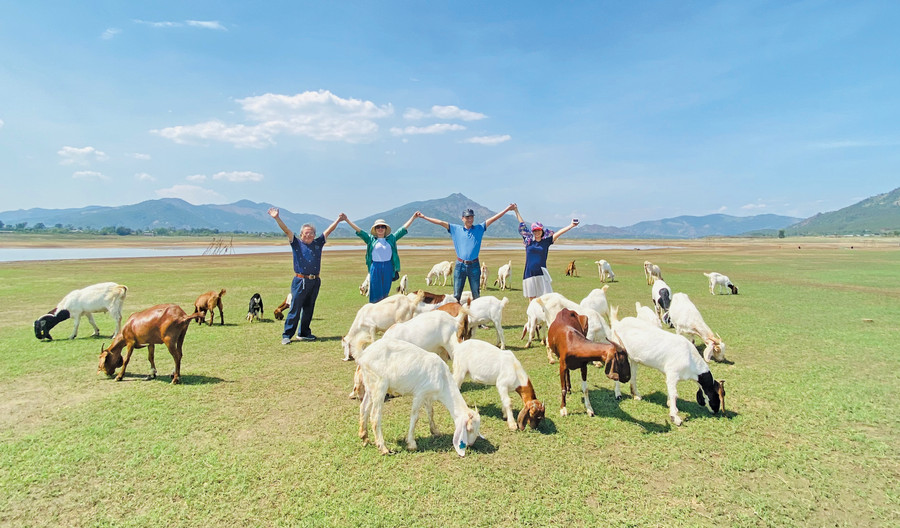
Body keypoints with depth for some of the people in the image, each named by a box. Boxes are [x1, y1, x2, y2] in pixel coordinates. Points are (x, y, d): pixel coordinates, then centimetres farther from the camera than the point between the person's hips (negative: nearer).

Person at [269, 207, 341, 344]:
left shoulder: (318, 243, 12)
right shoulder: (296, 243, 4)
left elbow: (329, 230, 14)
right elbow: (286, 230, -7)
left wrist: (339, 219, 15)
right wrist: (277, 218, -18)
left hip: (315, 282, 4)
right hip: (300, 281, -4)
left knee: (309, 309, 12)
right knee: (295, 309, -3)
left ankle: (304, 333, 23)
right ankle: (287, 335, 3)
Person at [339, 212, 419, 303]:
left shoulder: (391, 238, 10)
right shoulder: (371, 239, 5)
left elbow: (404, 228, 12)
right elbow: (358, 230, 0)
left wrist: (413, 217, 12)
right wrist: (347, 220, -7)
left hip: (388, 268, 2)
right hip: (375, 268, -2)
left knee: (385, 293, 10)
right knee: (375, 293, 1)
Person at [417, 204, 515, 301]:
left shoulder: (479, 228, 8)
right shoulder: (456, 229, 6)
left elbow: (493, 219, 5)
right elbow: (441, 222, 4)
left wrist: (507, 209, 3)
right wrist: (424, 217, 2)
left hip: (474, 265, 1)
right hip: (460, 265, 0)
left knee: (476, 294, 7)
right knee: (456, 294, 3)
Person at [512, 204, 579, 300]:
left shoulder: (546, 241, 6)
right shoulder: (528, 240, 8)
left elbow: (558, 233, -1)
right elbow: (522, 225, 14)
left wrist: (571, 226, -10)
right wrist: (516, 211, 21)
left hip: (541, 273, -1)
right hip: (529, 273, 2)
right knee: (531, 298, 8)